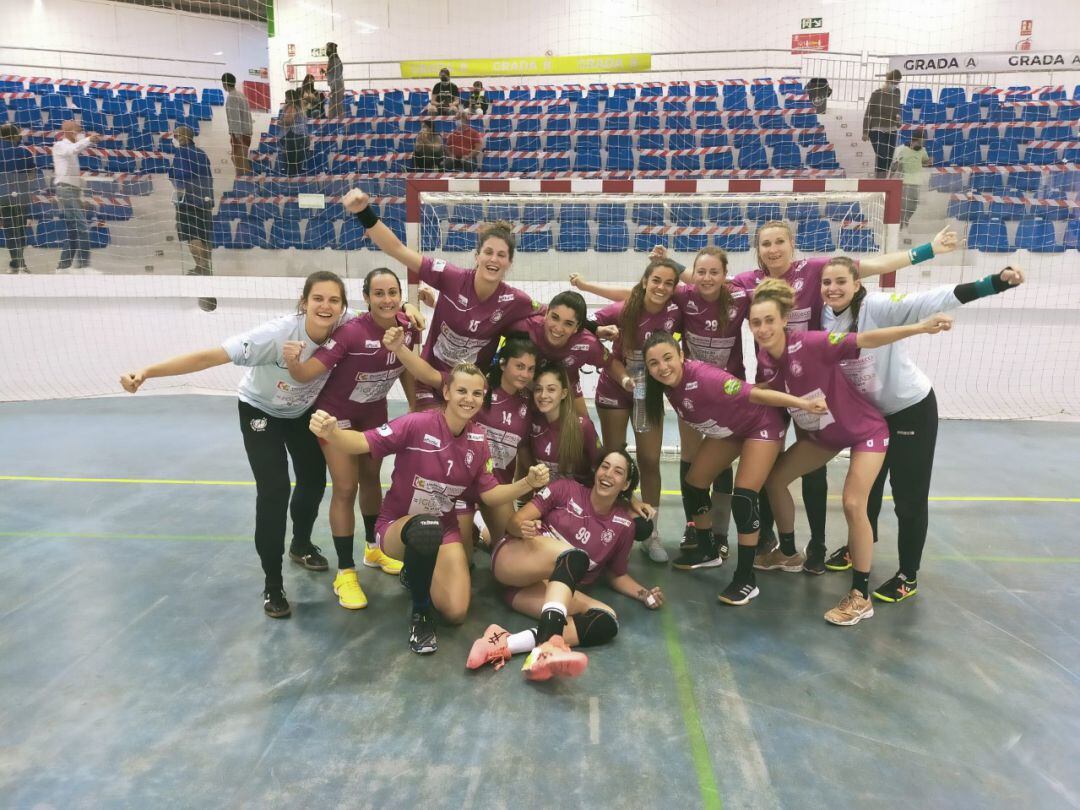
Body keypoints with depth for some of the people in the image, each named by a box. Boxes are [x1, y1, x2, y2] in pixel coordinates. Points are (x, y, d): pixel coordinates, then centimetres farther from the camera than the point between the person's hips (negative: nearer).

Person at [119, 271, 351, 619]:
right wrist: (147, 372, -50)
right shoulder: (277, 333, -38)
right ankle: (272, 585, 3)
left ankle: (301, 545, 44)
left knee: (314, 480, 15)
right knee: (274, 490, -14)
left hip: (304, 411, 5)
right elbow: (210, 356, -42)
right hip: (260, 411, -5)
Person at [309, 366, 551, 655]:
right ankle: (420, 612, -12)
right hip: (397, 526, -4)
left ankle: (417, 572, 26)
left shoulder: (478, 439, -5)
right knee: (427, 528, -41)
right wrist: (330, 432, -48)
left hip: (443, 530, 5)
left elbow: (489, 494, 0)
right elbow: (363, 443, -28)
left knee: (456, 613, -9)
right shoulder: (417, 424, -22)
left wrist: (528, 483, -15)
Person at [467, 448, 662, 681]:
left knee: (606, 622, -25)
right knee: (575, 556, -33)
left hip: (551, 588, 3)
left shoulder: (624, 524, 8)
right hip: (512, 560, -3)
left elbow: (617, 574, 19)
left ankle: (505, 643, -42)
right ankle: (547, 647, -57)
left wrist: (645, 595, 1)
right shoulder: (567, 488, 1)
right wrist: (524, 528, -23)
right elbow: (515, 522, 0)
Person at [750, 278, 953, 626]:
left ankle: (861, 598, -2)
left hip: (865, 429, -7)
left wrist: (920, 327, -48)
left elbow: (866, 339, -39)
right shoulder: (764, 360, -13)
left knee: (853, 505, -17)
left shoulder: (811, 344, -32)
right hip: (821, 432, 7)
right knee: (775, 478, 8)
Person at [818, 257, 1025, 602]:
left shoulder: (878, 306, -25)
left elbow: (932, 301, -35)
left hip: (912, 409, -6)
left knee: (909, 495, 2)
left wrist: (997, 282, -44)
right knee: (865, 486, 20)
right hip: (870, 414, 6)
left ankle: (908, 576, 18)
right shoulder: (825, 320, -7)